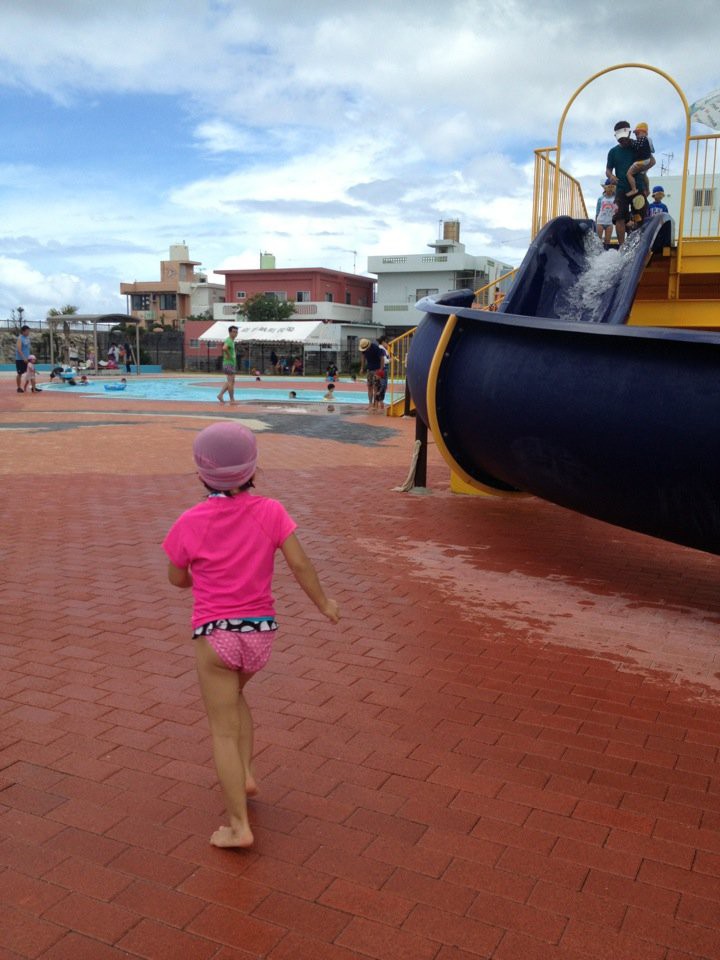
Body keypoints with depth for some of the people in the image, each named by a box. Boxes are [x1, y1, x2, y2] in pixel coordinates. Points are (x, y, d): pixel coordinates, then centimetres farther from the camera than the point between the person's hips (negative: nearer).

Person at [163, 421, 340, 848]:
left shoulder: (190, 523, -10)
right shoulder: (270, 511, -7)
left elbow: (177, 579, 3)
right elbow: (300, 564, -8)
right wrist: (324, 603, 7)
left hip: (215, 633, -3)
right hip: (261, 630, 3)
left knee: (223, 729, 8)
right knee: (234, 693, 32)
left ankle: (239, 826, 11)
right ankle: (246, 774, 28)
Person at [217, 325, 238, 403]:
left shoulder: (232, 341, 15)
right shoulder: (228, 340, -16)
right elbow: (224, 348, -37)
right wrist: (228, 355, -23)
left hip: (232, 364, 10)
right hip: (228, 364, -10)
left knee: (231, 382, 14)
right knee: (230, 382, -6)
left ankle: (220, 395, 15)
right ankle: (232, 400, -2)